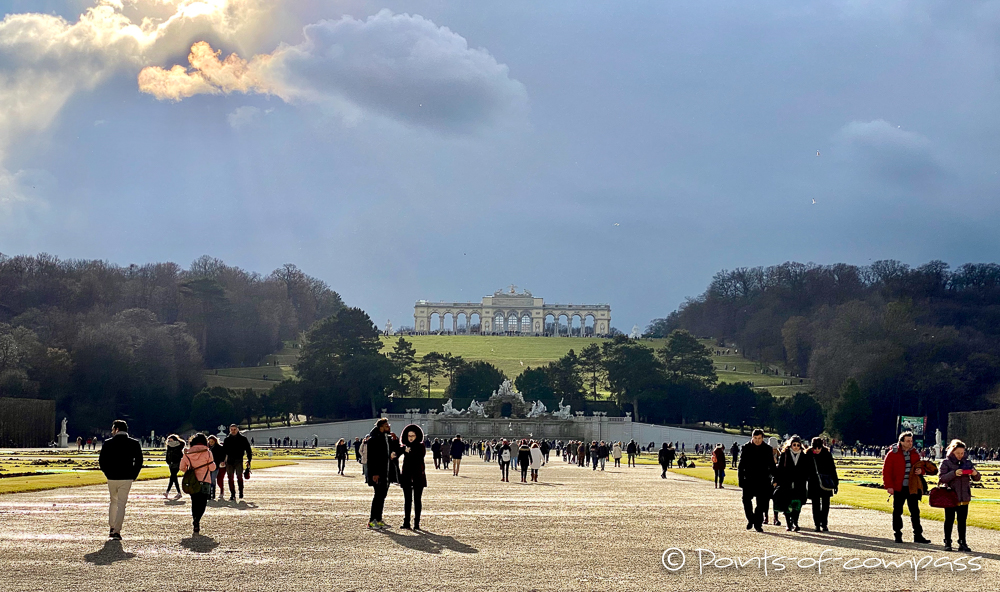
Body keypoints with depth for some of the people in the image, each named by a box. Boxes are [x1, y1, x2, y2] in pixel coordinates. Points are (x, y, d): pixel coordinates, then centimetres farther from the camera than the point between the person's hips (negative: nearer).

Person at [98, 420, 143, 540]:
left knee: (113, 501, 20)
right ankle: (117, 531, -9)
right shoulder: (134, 443, 0)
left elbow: (102, 461, -1)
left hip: (111, 478, 1)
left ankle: (112, 528, 20)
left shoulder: (108, 443, -2)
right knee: (121, 504, 0)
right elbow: (139, 461, -1)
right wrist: (133, 475, 7)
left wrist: (108, 474, 10)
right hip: (126, 479, -1)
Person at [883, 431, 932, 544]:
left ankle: (918, 535, 6)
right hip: (898, 488, -3)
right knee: (897, 512, 4)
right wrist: (889, 486, -13)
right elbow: (886, 470, -6)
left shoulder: (915, 454, 9)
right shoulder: (893, 454, -5)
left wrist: (920, 471, -4)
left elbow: (920, 466, 21)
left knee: (915, 512, 3)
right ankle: (898, 535, 13)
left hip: (912, 488, 3)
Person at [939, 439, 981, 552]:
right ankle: (947, 543, 14)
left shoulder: (967, 462, 8)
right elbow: (942, 478, -13)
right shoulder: (946, 462, -4)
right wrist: (954, 473, -27)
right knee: (949, 520, 5)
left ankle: (962, 543, 13)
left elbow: (977, 478, 11)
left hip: (964, 497, 3)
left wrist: (975, 474, -14)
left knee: (962, 521, 8)